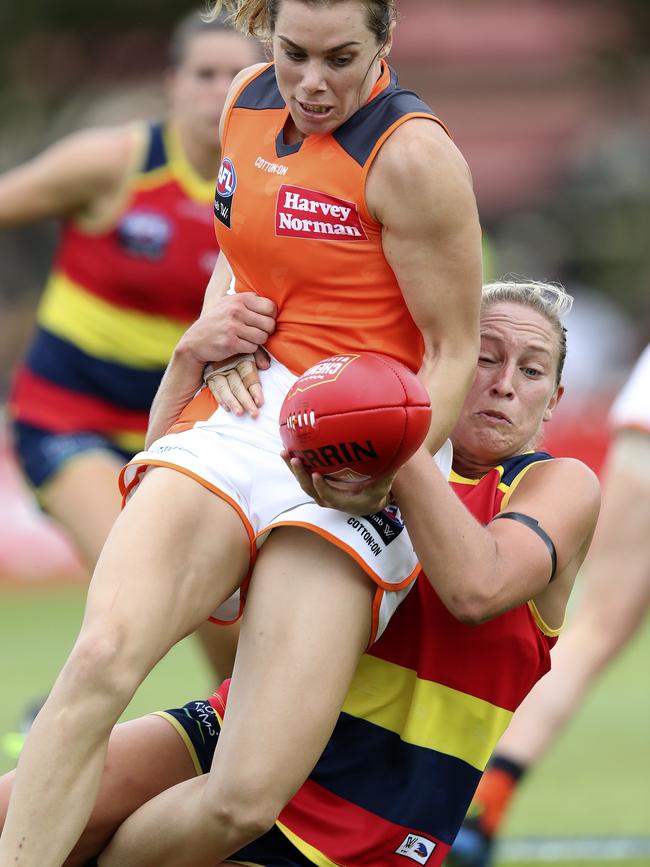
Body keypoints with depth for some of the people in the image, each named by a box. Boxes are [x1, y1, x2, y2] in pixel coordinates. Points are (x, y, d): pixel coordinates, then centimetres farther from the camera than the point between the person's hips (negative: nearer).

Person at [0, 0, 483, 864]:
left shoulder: (411, 156, -9)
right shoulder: (247, 99, 12)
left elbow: (454, 356, -5)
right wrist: (214, 327, 14)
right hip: (241, 415, 5)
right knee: (102, 657, -27)